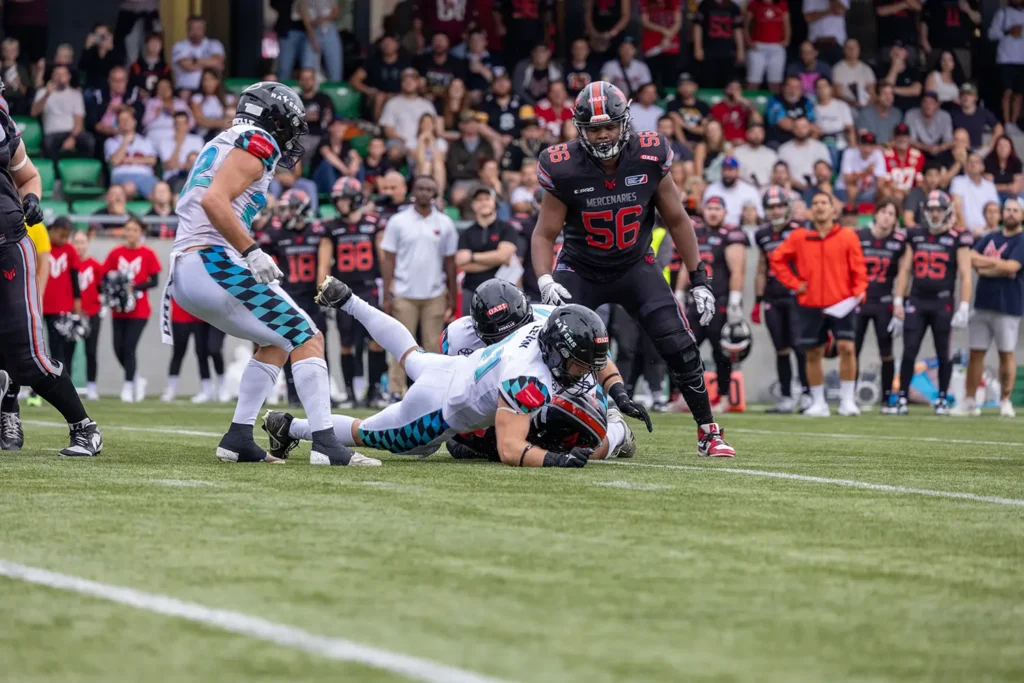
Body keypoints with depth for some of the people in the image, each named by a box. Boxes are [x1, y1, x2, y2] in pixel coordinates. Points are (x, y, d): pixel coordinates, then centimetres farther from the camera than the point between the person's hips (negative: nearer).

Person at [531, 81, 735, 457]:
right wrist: (545, 282, -27)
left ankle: (708, 432, 6)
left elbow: (676, 220, -2)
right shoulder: (564, 169, -20)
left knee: (680, 348, -10)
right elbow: (544, 234, -9)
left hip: (635, 267, 1)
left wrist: (699, 280, -2)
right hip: (580, 271, -1)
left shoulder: (649, 157, -16)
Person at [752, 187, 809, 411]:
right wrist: (757, 302, 17)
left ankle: (807, 393, -6)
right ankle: (786, 397, 9)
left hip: (795, 295, -5)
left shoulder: (798, 231, -4)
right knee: (781, 350, 6)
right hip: (772, 299, 5)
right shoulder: (762, 235, 13)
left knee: (799, 346, -12)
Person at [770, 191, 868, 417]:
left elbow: (858, 267, 1)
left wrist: (858, 291, -11)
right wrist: (794, 283, 3)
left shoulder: (847, 236, 1)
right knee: (813, 353, 6)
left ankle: (847, 400, -2)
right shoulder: (799, 237, 4)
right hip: (811, 306, 2)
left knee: (847, 348, -11)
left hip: (841, 304, -2)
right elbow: (777, 259, 11)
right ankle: (818, 402, 17)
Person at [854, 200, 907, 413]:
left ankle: (888, 399, 8)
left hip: (884, 303, 0)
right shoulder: (858, 237, -1)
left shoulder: (899, 242, 0)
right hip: (858, 302, 0)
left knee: (886, 353, 0)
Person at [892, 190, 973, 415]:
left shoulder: (957, 239, -1)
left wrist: (964, 307, -10)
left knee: (944, 354, 3)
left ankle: (942, 399, 14)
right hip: (916, 302, 2)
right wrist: (898, 301, 6)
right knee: (909, 352, -2)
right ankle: (902, 397, 3)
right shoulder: (916, 236, 10)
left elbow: (965, 275, -3)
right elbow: (905, 270, 12)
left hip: (943, 303, -2)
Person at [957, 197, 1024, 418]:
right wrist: (998, 267, -11)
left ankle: (1005, 401, 9)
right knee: (976, 352, 4)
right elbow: (971, 258, 2)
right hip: (983, 304, 5)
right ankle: (969, 402, 6)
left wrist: (985, 262, -5)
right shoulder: (990, 238, 14)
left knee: (1006, 353, 1)